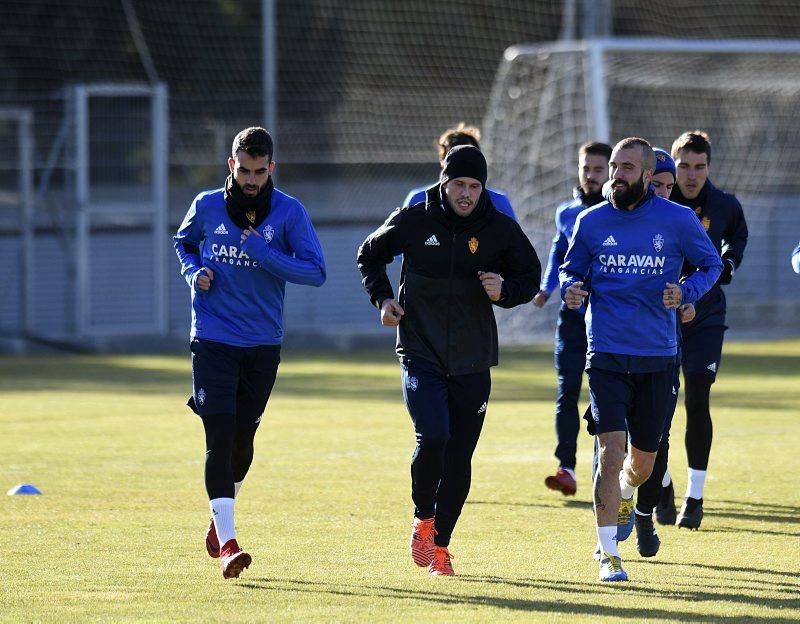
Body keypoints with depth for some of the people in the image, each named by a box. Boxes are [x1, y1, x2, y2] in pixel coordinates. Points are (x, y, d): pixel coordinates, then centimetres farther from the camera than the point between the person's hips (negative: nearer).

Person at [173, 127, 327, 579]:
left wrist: (262, 251, -20)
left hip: (263, 344, 1)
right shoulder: (207, 206, 0)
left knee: (243, 436, 11)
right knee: (219, 436, -12)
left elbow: (316, 272, -10)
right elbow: (184, 242, 20)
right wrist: (193, 272, -1)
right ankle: (227, 542, -15)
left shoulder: (289, 212, -4)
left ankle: (221, 516, 37)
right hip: (213, 338, -1)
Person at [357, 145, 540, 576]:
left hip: (473, 362, 2)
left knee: (459, 458, 4)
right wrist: (382, 298, -2)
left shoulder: (501, 229, -2)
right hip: (420, 354, -2)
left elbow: (531, 277, 10)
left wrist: (504, 291, -11)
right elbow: (369, 255, 13)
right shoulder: (412, 221, -4)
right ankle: (423, 519, 4)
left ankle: (440, 544, 19)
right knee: (433, 438, -21)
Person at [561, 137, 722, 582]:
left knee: (643, 461, 12)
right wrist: (571, 290, -10)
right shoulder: (593, 222, 2)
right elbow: (571, 270, 14)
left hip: (657, 357, 1)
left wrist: (686, 292, -10)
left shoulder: (677, 220, -3)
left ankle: (624, 497, 49)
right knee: (612, 452, -15)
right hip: (607, 356, -1)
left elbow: (712, 264, 9)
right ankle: (608, 554, -7)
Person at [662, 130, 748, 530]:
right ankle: (662, 485, 22)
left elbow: (738, 235, 21)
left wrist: (728, 264, 4)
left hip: (705, 318, 0)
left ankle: (694, 498, -3)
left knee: (697, 402, -10)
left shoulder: (725, 207, -3)